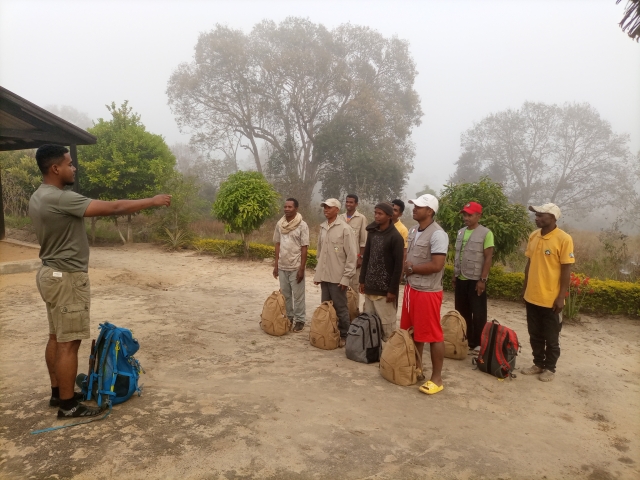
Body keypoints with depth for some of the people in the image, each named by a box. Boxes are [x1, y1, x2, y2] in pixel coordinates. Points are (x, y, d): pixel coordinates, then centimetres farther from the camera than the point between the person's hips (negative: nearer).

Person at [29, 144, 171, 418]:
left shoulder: (38, 197, 10)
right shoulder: (60, 198, -23)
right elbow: (113, 208, -24)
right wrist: (152, 201, -15)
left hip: (52, 274, 11)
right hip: (67, 278, -11)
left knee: (57, 337, 17)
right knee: (69, 342, -2)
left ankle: (58, 393, 29)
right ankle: (68, 405, 8)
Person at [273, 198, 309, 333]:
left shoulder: (302, 225, -10)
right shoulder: (279, 224, 4)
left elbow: (304, 248, -10)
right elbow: (278, 245, 11)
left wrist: (302, 269, -13)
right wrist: (276, 265, 9)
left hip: (296, 267, -5)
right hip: (282, 266, 5)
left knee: (298, 295, 3)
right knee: (285, 294, 14)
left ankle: (299, 320, 15)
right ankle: (288, 317, 28)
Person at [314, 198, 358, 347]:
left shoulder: (345, 228, -10)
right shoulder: (323, 228, 9)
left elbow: (352, 255, -12)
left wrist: (346, 277, -14)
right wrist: (317, 273, 14)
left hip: (337, 277, -6)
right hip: (324, 276, 6)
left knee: (340, 309, 4)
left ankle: (344, 336, 17)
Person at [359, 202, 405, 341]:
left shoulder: (395, 237, -12)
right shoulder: (372, 232, 7)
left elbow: (398, 265, -13)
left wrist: (392, 289, -14)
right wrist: (362, 280, 10)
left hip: (385, 289, -6)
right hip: (370, 286, 6)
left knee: (387, 324, 1)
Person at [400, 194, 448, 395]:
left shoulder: (437, 234, -17)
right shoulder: (413, 231, 10)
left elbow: (437, 265, -24)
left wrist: (411, 268, -12)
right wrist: (407, 269, 0)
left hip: (428, 292, -8)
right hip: (411, 288, 9)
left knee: (433, 335, 2)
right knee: (414, 332, 17)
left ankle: (436, 378, 14)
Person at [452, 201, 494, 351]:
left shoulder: (485, 233, -10)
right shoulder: (461, 232, 9)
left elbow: (488, 258, -12)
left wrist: (482, 279, -15)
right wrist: (455, 275, 13)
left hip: (476, 280, -6)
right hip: (461, 279, 6)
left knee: (478, 314, 4)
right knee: (462, 312, 14)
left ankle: (477, 343, 16)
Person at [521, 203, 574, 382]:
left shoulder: (564, 239, -14)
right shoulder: (533, 236, 5)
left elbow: (566, 270, -13)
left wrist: (561, 297, -14)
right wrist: (525, 288, 13)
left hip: (551, 299, -6)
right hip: (532, 297, 6)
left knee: (551, 337, 10)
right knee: (535, 335, 16)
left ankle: (550, 368, 25)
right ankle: (538, 364, 31)